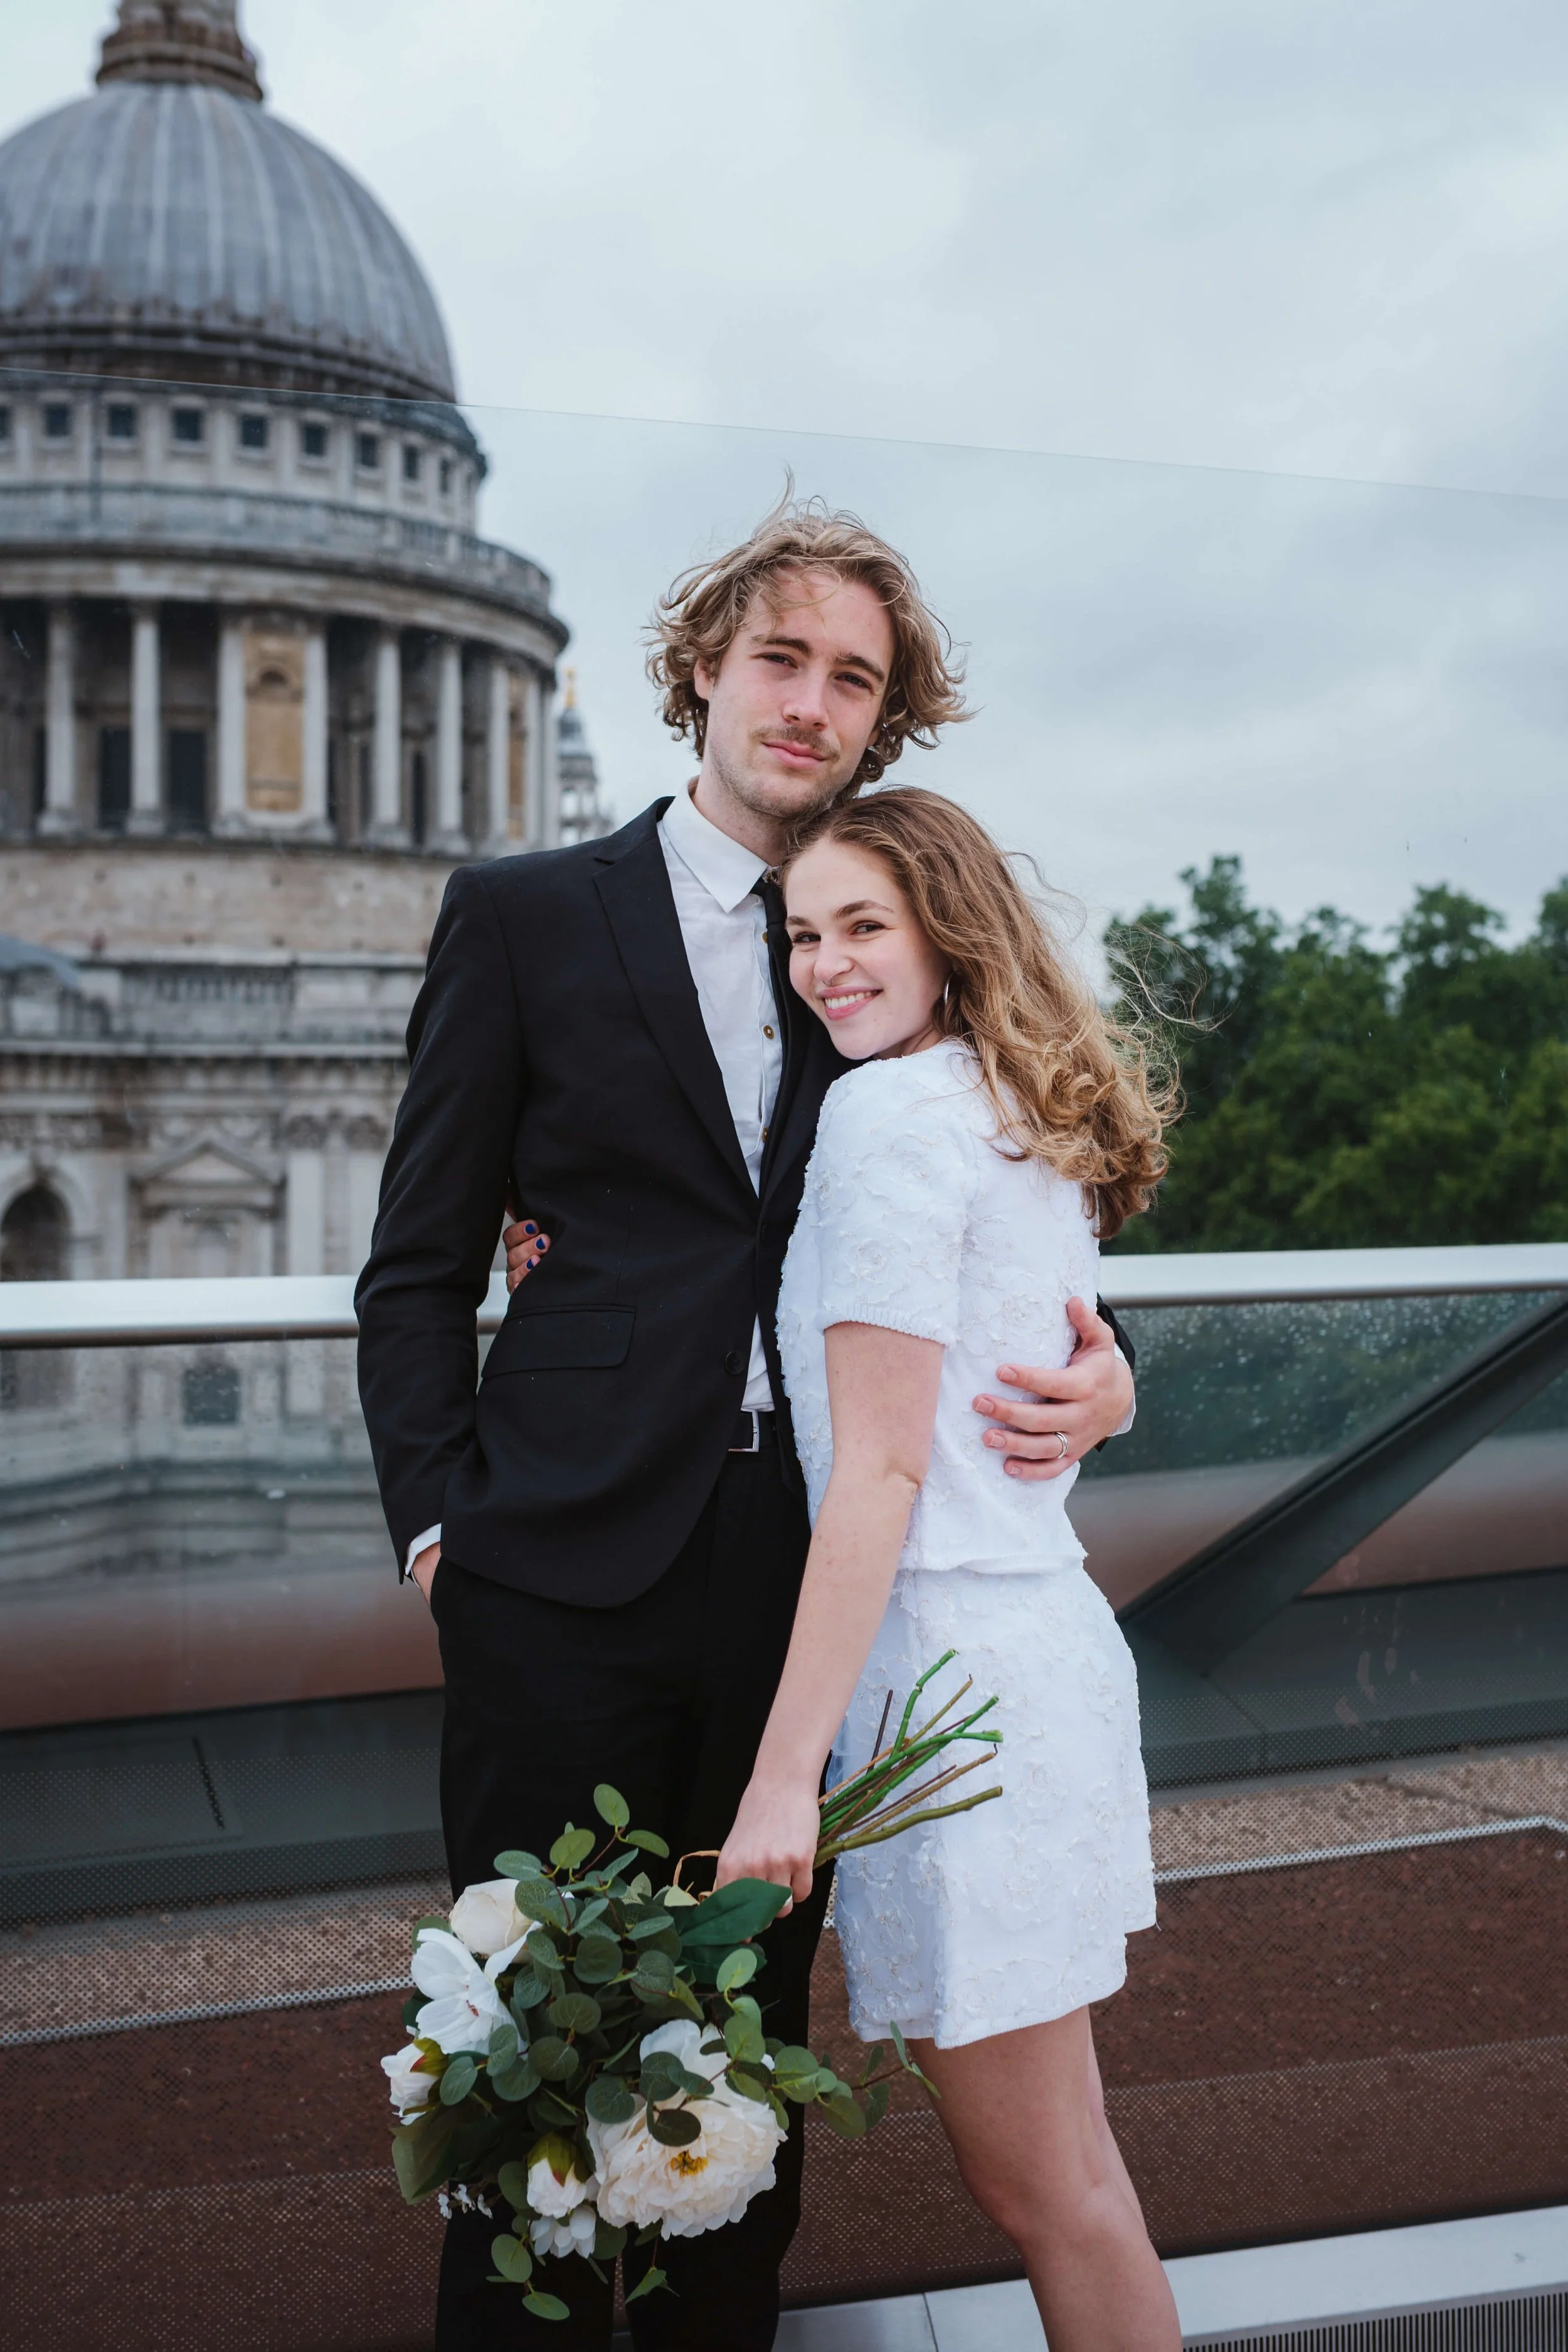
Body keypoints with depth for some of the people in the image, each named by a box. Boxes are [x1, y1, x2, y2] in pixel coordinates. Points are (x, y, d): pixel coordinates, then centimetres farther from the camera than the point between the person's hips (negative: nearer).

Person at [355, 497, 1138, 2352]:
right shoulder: (525, 916, 4)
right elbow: (420, 1265, 4)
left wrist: (1098, 1370, -6)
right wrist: (435, 1521, -6)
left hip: (802, 1571, 3)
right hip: (569, 1574, -2)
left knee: (755, 2027, 14)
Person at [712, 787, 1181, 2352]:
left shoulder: (892, 1112, -13)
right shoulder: (1035, 1124, 14)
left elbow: (882, 1470, -17)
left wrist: (784, 1772, -17)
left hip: (951, 1665, -10)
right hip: (1051, 1636, 10)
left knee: (1042, 2190, 4)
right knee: (1060, 2169, 19)